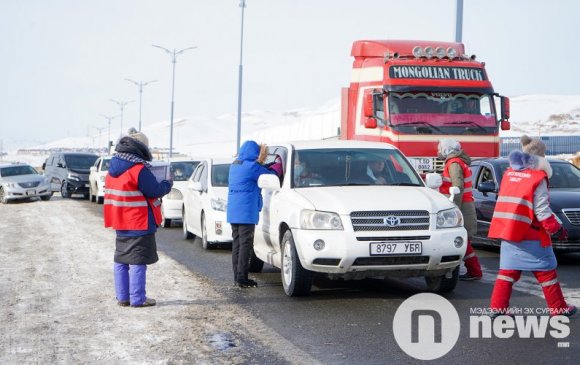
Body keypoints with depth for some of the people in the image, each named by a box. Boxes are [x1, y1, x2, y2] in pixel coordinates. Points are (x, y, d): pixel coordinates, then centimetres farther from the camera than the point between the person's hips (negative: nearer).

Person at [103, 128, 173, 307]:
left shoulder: (113, 169, 9)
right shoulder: (139, 169, -18)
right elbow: (155, 191, -15)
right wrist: (168, 184, 4)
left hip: (120, 223, 8)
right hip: (139, 224, -8)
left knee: (121, 260, 13)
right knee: (138, 261, -3)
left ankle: (122, 297, 18)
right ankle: (138, 298, -1)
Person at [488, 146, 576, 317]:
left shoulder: (508, 174, 7)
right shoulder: (537, 179, -12)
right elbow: (542, 210, -13)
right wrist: (556, 228, -4)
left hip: (507, 232, 6)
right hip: (531, 235, -5)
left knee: (508, 270, 9)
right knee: (546, 271, 7)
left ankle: (497, 307, 2)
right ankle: (558, 308, 15)